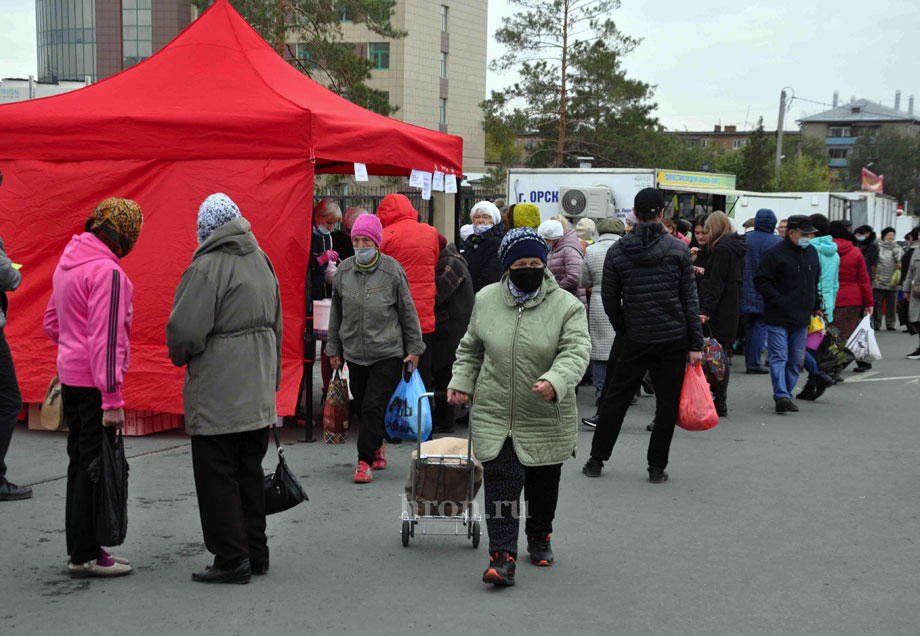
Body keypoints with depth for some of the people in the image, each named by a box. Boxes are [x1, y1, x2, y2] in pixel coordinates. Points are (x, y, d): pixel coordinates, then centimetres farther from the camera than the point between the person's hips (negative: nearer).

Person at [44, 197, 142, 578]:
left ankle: (79, 549, 23)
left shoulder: (67, 262, 11)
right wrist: (112, 399, -21)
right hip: (95, 381, -9)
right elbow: (106, 339, -21)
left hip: (70, 374, 9)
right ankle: (86, 556, 3)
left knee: (80, 460, 15)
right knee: (96, 463, -3)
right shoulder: (107, 271, -18)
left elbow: (52, 322, 20)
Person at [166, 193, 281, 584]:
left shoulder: (207, 266, -16)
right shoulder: (262, 261, 11)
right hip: (258, 391, 8)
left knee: (217, 476, 0)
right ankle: (255, 552, 22)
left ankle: (232, 559, 1)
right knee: (249, 472, 16)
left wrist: (179, 356, 3)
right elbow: (276, 325, 18)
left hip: (217, 394, -8)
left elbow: (184, 330, -19)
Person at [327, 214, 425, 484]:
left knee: (374, 406, -10)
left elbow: (408, 311, 2)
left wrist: (414, 348, 3)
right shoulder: (343, 271, 4)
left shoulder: (392, 270, -6)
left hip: (388, 353, -4)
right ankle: (377, 446, 33)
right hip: (354, 353, 4)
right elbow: (336, 313, 14)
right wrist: (334, 349, 15)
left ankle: (365, 460, -3)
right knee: (361, 407, 10)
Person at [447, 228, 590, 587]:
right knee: (500, 484, -10)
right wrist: (461, 382, 5)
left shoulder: (566, 306, -8)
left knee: (543, 485, 16)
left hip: (547, 419, 0)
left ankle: (539, 538, 40)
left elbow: (576, 352, -20)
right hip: (494, 414, 1)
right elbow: (471, 348, 16)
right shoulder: (486, 300, 3)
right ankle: (503, 556, -9)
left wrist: (554, 381, -37)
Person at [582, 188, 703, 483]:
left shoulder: (617, 251, -3)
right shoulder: (678, 249, -4)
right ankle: (657, 467, 9)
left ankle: (596, 460, 15)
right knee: (667, 403, 7)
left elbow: (609, 299, 3)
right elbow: (690, 299, -3)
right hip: (674, 337, -1)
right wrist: (695, 344, 1)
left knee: (615, 398, 11)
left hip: (636, 338, 1)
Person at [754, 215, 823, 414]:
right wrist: (779, 300, -17)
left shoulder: (812, 252, 12)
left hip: (801, 317, 7)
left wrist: (816, 306, 20)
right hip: (778, 317, -7)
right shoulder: (775, 254, -11)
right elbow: (760, 280, -11)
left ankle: (786, 395, 18)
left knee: (795, 360, 9)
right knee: (779, 357, -9)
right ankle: (781, 397, -14)